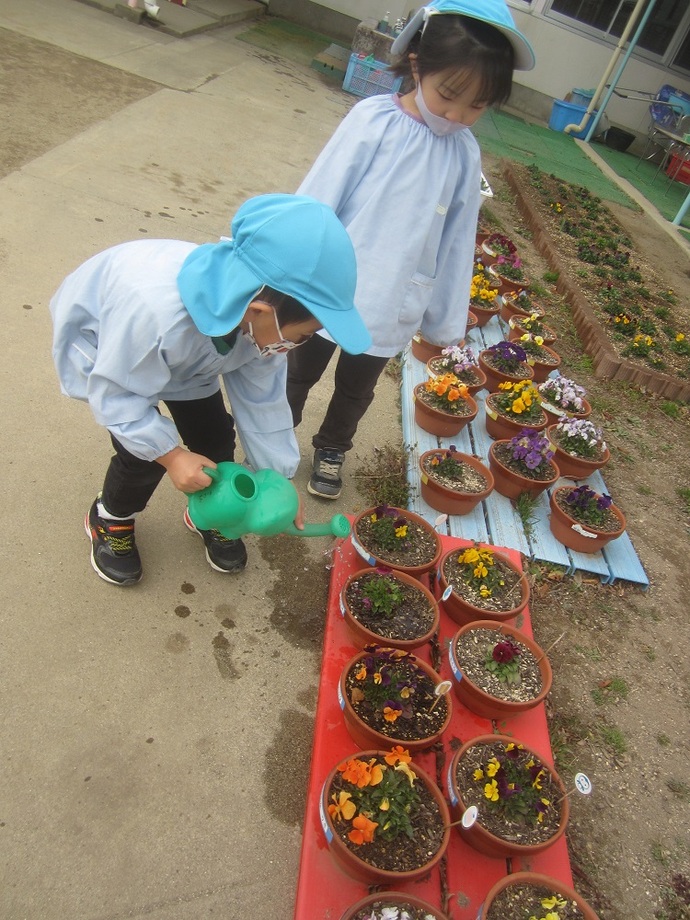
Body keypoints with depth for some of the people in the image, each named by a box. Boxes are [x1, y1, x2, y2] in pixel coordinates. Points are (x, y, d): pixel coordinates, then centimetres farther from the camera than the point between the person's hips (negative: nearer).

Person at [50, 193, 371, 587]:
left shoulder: (259, 317, -27)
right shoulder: (155, 310, -47)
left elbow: (261, 398, -14)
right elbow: (116, 395, -30)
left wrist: (279, 478, -9)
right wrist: (171, 454, -31)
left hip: (189, 346, 5)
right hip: (102, 342, -4)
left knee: (216, 437, -1)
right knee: (144, 453, -11)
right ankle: (110, 520, 20)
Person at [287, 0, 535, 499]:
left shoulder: (465, 155, -5)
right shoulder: (373, 120, -15)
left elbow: (454, 245, 1)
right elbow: (318, 201, -12)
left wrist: (445, 321, 5)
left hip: (391, 310, 2)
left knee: (355, 390, 21)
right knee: (299, 373, 19)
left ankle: (331, 449, 48)